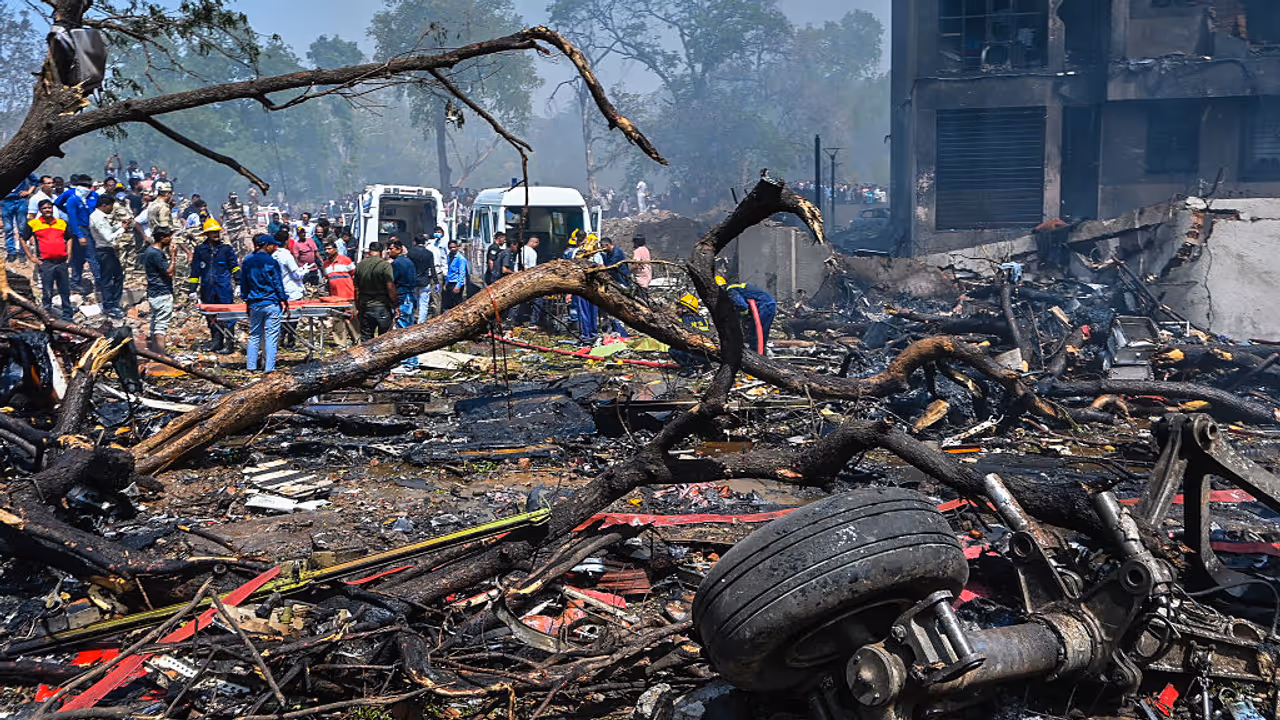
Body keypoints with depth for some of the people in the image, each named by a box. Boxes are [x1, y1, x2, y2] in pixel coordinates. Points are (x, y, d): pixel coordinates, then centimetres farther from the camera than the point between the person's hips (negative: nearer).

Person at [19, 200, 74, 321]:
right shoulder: (33, 224, 1)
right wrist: (31, 257, 2)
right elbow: (23, 240, 8)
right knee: (47, 293, -1)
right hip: (45, 263, -3)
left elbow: (69, 238, 24)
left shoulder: (62, 223, 11)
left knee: (65, 292, 8)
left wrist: (68, 255, 13)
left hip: (62, 262, 3)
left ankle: (68, 317, 18)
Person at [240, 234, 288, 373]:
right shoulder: (271, 262, -9)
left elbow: (243, 282, 15)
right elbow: (277, 283, -7)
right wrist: (284, 301, 1)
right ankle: (269, 367, -2)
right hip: (271, 303, -5)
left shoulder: (247, 261, 7)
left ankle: (251, 366, 12)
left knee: (254, 335, 13)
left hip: (254, 304, 5)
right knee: (271, 336, -1)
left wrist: (246, 298, 25)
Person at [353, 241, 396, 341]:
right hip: (382, 307, -4)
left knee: (366, 338, 8)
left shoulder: (360, 265, 5)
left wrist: (357, 308, 18)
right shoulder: (385, 265, -11)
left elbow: (357, 290, 9)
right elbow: (390, 288, -15)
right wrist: (396, 305, -6)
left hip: (365, 307, 4)